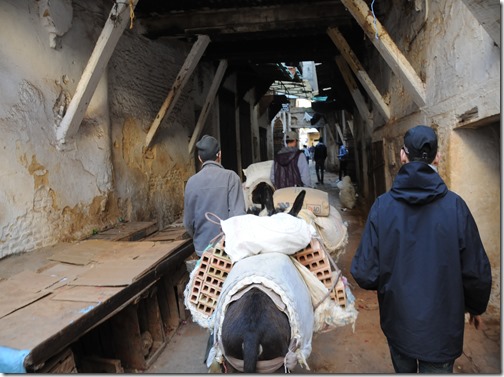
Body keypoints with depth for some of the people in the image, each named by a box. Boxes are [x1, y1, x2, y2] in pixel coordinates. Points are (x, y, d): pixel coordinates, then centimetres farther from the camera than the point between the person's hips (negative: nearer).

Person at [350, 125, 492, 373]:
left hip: (398, 323, 1)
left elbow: (364, 274, -18)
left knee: (403, 369, 26)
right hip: (441, 329, -1)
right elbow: (477, 274, -10)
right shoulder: (455, 206, -17)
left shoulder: (382, 206, -17)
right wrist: (476, 308, 11)